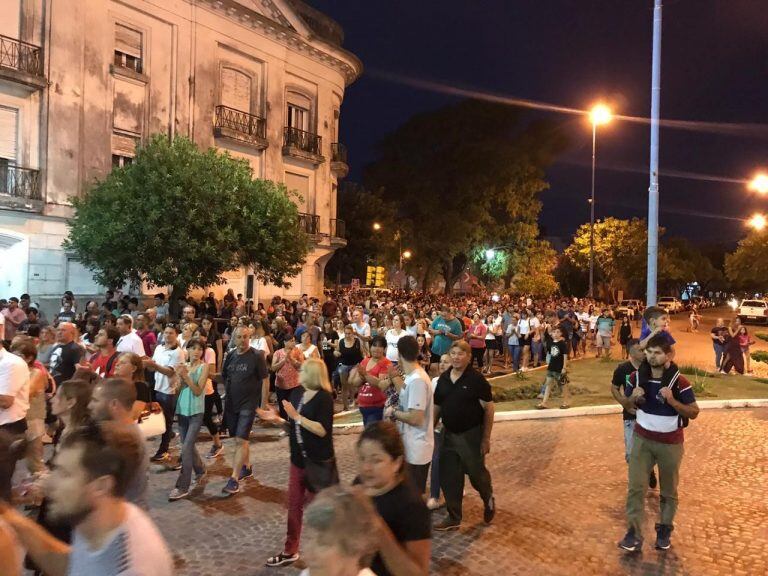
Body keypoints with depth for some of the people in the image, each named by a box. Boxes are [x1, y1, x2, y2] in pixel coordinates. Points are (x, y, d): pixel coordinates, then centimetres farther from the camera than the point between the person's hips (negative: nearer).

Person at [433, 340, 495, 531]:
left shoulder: (476, 379, -14)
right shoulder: (443, 378, 1)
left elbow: (488, 408, -12)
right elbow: (437, 407, 9)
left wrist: (486, 438, -13)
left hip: (471, 435, -5)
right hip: (449, 435, 5)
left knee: (477, 474, 10)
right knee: (448, 478, 7)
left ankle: (489, 500, 42)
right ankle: (454, 518, 23)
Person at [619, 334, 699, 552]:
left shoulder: (679, 381, -15)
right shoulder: (637, 377, -5)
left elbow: (694, 412, -10)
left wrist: (672, 401, -26)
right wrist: (634, 398, -14)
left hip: (670, 443, -2)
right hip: (642, 439, 2)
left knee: (668, 490, 14)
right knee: (635, 487, -4)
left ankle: (665, 530, 32)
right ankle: (634, 535, 2)